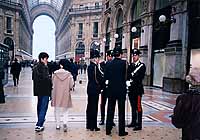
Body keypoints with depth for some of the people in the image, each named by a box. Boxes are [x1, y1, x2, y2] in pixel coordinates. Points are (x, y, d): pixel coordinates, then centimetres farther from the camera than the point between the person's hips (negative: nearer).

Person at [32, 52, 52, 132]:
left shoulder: (35, 67, 12)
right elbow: (46, 78, -22)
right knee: (43, 107, -4)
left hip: (38, 90, 9)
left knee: (39, 106, 18)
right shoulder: (44, 67, -17)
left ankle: (40, 122, 30)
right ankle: (39, 125, -4)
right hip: (45, 90, -9)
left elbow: (33, 78, 17)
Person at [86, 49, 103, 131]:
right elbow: (98, 78, -17)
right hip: (95, 89, -9)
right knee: (94, 107, -3)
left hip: (90, 88, 9)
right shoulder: (95, 66, -16)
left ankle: (89, 125, 24)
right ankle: (93, 126, 4)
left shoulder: (90, 66, 11)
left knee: (90, 107, 14)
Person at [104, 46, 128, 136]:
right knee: (121, 111, 5)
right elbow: (126, 76, -9)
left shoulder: (109, 64, 0)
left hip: (111, 89, 4)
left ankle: (108, 130, 19)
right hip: (121, 89, -3)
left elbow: (105, 77, 2)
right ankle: (121, 131, 11)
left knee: (110, 110, 12)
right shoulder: (123, 63, -11)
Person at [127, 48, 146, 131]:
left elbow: (140, 77, -11)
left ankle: (139, 124, 0)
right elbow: (128, 75, 11)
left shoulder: (142, 65, -3)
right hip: (131, 89, 6)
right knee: (133, 106, 13)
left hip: (138, 89, -6)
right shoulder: (130, 65, 16)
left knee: (138, 107, -4)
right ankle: (133, 122, 23)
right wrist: (129, 81, -8)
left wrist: (133, 81, -16)